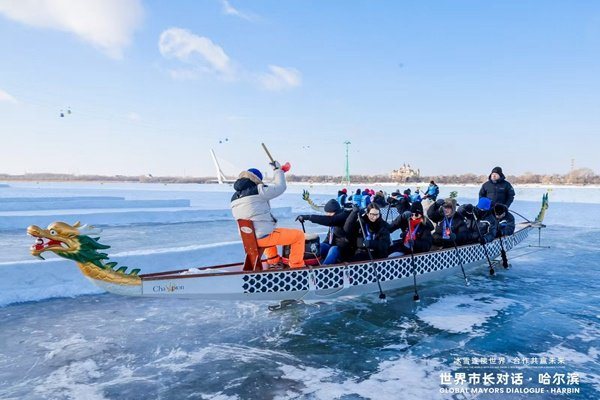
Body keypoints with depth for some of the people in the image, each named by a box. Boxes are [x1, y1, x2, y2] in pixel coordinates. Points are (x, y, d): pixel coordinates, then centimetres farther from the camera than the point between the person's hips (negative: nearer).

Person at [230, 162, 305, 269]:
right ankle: (297, 266, 14)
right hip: (264, 237, -8)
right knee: (299, 235, 6)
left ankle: (273, 261, 43)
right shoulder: (257, 191, -14)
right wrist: (278, 169, 6)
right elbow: (280, 187, -8)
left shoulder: (234, 198, 8)